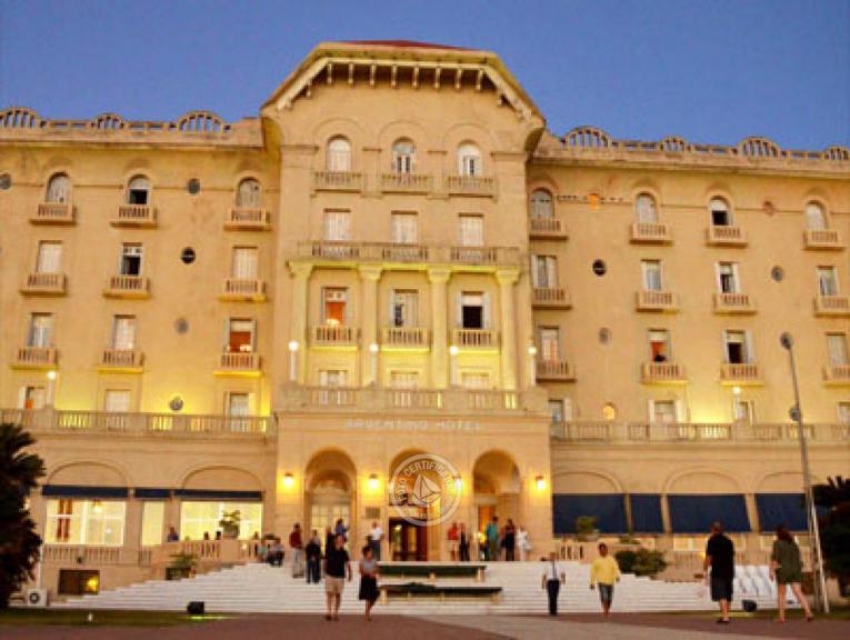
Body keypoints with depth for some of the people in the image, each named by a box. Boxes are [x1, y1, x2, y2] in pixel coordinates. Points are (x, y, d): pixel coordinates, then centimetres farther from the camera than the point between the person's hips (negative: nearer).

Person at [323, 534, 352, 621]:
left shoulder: (344, 552, -3)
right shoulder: (329, 550, -2)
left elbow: (347, 563, -10)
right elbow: (325, 562, 9)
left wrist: (349, 574, -19)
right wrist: (325, 572, 11)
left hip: (340, 576, 0)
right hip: (329, 575, 0)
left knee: (338, 594, 6)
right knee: (329, 594, -7)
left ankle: (336, 612, 18)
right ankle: (329, 612, -6)